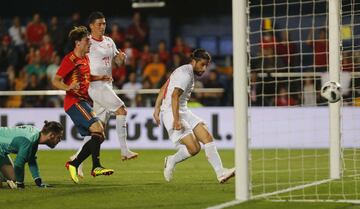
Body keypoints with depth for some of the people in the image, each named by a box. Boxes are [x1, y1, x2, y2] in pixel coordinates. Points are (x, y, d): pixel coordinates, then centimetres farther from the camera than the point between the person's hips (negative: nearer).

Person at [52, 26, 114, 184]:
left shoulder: (86, 59, 17)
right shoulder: (70, 59, -9)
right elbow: (56, 81, -13)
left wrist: (102, 78, 19)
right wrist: (68, 87, -32)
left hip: (84, 102, 9)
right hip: (74, 101, -9)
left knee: (99, 136, 4)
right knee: (97, 128, -23)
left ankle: (73, 164, 8)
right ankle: (96, 167, -24)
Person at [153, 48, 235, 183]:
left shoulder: (183, 71, 19)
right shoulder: (186, 74, -13)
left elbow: (163, 89, 22)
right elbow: (174, 96, -23)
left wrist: (157, 109, 21)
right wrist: (176, 119, -28)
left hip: (183, 112, 10)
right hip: (172, 113, -10)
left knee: (206, 137, -7)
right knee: (194, 148, -18)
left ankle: (220, 173, -12)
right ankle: (172, 161, 9)